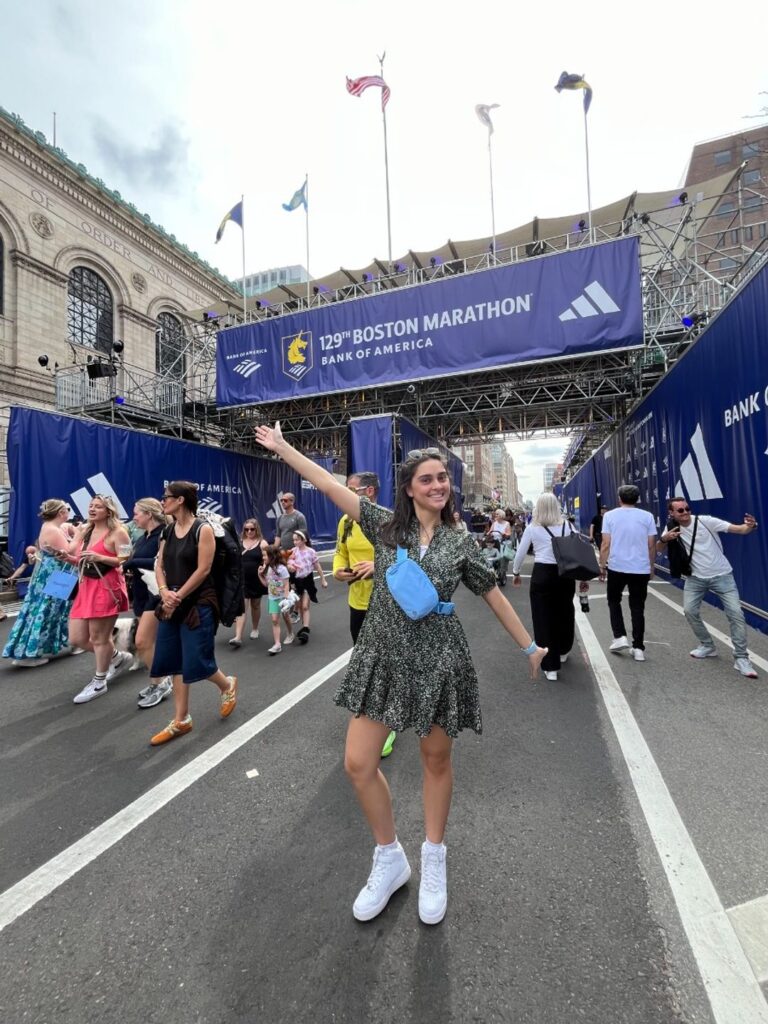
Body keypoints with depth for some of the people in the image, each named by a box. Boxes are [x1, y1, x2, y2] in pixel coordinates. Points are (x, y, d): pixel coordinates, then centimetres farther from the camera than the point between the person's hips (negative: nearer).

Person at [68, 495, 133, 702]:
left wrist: (99, 557, -24)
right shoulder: (84, 531, 13)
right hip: (86, 587, 8)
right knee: (77, 639, 10)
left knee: (99, 637, 4)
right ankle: (118, 657, 32)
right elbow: (81, 561, 15)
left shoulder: (117, 532, -9)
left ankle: (99, 683, 22)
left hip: (107, 587, -8)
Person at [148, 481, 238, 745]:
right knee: (176, 663, 11)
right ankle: (181, 720, 24)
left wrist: (178, 596, -14)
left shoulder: (203, 530, -13)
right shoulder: (167, 531, 8)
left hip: (198, 604, -7)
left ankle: (227, 685, 30)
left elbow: (203, 569, -16)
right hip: (172, 606, 7)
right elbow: (159, 565, 7)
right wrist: (164, 592, -10)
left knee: (197, 662, -1)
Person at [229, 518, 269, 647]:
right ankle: (238, 637, -9)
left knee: (255, 605, 15)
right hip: (242, 580, 1)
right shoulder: (239, 542, 4)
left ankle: (255, 629, 36)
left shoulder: (262, 543, -3)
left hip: (257, 580, -1)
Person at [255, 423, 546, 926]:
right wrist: (282, 447, -1)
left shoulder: (461, 542, 0)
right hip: (383, 657, 1)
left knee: (437, 761, 15)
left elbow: (494, 595, 8)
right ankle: (391, 858, 32)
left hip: (438, 661, 0)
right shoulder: (385, 524, -1)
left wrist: (530, 646, 14)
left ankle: (434, 860, 43)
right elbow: (331, 485, -2)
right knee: (359, 764, 3)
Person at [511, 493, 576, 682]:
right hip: (565, 573, 3)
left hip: (542, 574, -3)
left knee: (544, 618, 5)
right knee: (564, 613, 22)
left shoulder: (532, 528, -1)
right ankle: (563, 652, 44)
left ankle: (551, 668, 8)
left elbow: (520, 554, 3)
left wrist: (516, 573, 18)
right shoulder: (567, 526, 3)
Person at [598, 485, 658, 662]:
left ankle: (619, 637, 8)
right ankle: (638, 648, 13)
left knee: (614, 601, 19)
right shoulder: (647, 516, 1)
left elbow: (605, 544, -5)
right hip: (641, 569, 2)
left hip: (616, 567, -1)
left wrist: (602, 565, 4)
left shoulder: (610, 515, -3)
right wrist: (651, 566, 17)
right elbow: (651, 545, 3)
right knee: (637, 607, 10)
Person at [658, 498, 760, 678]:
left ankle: (741, 658, 6)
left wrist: (751, 526, -45)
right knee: (690, 610, -1)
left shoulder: (706, 521, -18)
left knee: (736, 614, -6)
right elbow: (658, 549, -1)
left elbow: (739, 529, -23)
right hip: (696, 578, 3)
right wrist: (664, 539, -22)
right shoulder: (672, 527, -7)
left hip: (721, 576, -3)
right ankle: (707, 646, 21)